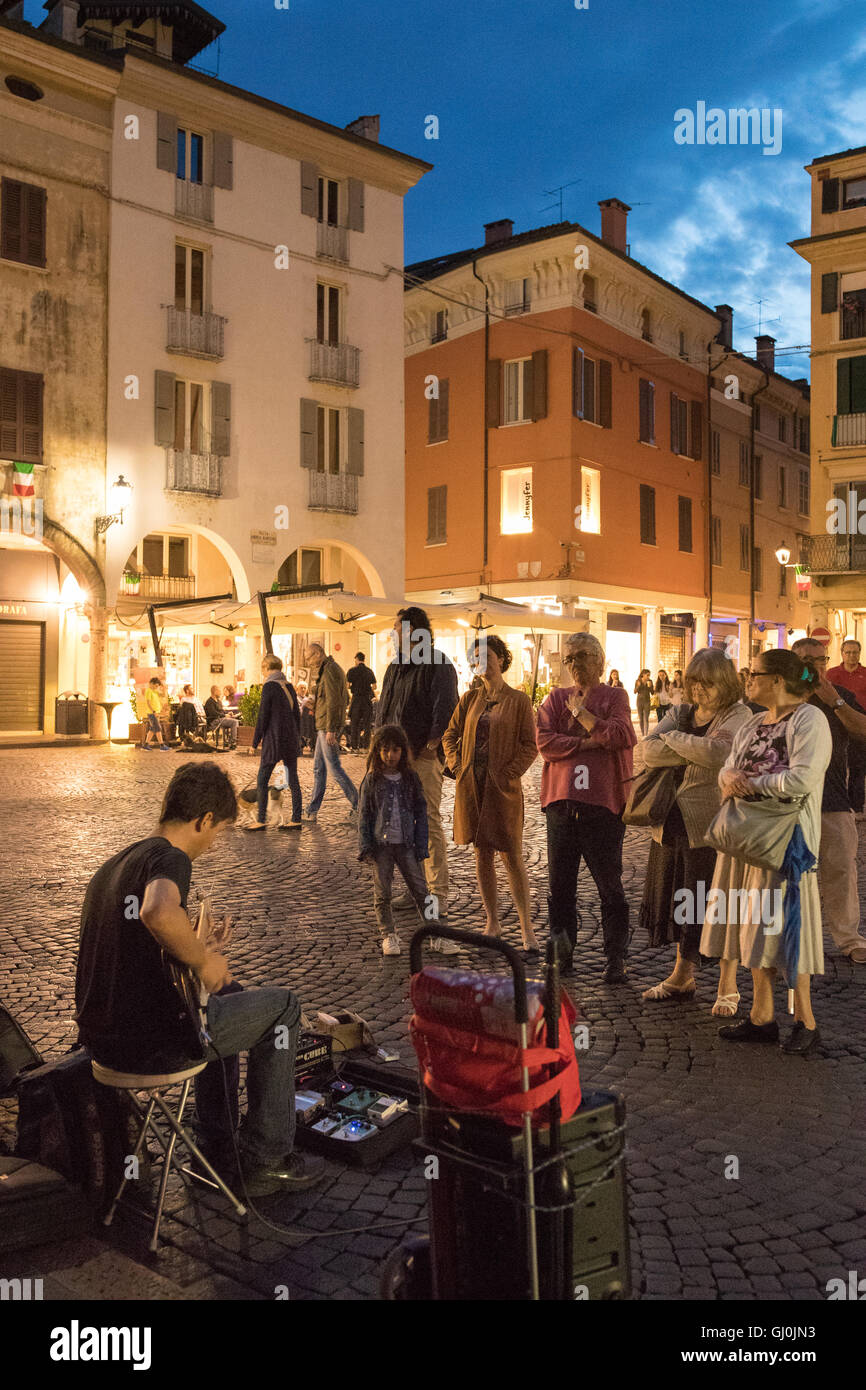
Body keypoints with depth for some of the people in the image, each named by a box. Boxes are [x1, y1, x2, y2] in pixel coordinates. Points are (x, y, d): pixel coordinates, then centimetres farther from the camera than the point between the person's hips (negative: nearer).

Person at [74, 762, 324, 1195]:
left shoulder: (111, 866, 15)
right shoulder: (169, 858, -16)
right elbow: (158, 913, -40)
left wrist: (203, 957, 22)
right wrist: (204, 961, -23)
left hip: (100, 1038, 9)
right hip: (149, 1042, -9)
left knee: (224, 999, 33)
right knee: (283, 1005, 9)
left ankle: (216, 1148, 35)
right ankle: (266, 1160, 15)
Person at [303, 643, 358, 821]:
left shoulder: (330, 670, -15)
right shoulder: (334, 669, 17)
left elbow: (333, 701, -21)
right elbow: (345, 698, 22)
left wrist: (330, 729, -22)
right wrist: (317, 707, 19)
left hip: (328, 727, -11)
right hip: (324, 726, 11)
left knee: (334, 768, -7)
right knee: (318, 768, 11)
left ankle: (357, 805, 0)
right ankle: (312, 812, 15)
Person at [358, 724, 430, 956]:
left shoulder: (411, 778, 3)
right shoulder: (372, 780, 1)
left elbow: (421, 813, 6)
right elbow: (364, 814, 2)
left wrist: (421, 845, 0)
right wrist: (365, 846, -5)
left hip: (406, 843, 0)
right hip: (381, 843, 0)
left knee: (420, 889, 0)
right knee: (382, 893, 5)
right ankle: (388, 935, 18)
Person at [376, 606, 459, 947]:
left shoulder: (438, 665, -7)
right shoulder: (395, 667, 19)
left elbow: (445, 710, -14)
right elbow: (383, 709, 23)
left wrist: (429, 746, -17)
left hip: (424, 757, -8)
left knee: (429, 824, -11)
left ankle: (439, 898, -8)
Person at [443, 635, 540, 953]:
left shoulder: (518, 700, -3)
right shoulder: (470, 699, 9)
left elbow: (530, 745, -3)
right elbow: (450, 735, 16)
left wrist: (508, 773, -12)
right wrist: (457, 766, 4)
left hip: (503, 788, -4)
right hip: (471, 786, 4)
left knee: (512, 857, -4)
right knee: (482, 855, 10)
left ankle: (526, 927, 5)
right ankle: (492, 923, 20)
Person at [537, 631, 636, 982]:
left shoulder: (614, 697, 5)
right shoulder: (555, 699, 12)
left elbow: (621, 736, -14)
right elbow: (544, 742, -3)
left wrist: (582, 712, -6)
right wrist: (590, 742, -9)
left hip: (603, 802, -3)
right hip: (561, 802, 3)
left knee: (610, 887, 3)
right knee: (560, 884, 9)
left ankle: (616, 959, 12)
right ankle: (563, 952, 21)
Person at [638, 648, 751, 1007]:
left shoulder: (737, 717, -6)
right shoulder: (680, 714, 11)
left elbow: (715, 751, -26)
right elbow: (647, 752, -4)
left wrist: (672, 738, -12)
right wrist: (693, 751, -16)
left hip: (710, 825, -6)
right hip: (672, 822, 6)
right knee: (678, 901, 16)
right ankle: (682, 976, 33)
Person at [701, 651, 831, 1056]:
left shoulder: (809, 719, -11)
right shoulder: (752, 724, 15)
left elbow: (802, 779, -22)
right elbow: (729, 767, 11)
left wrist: (751, 784, -14)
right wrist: (730, 777, -12)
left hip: (786, 836, -8)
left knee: (783, 921, -3)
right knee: (755, 923, 9)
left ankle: (805, 1020, 10)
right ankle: (761, 1017, 17)